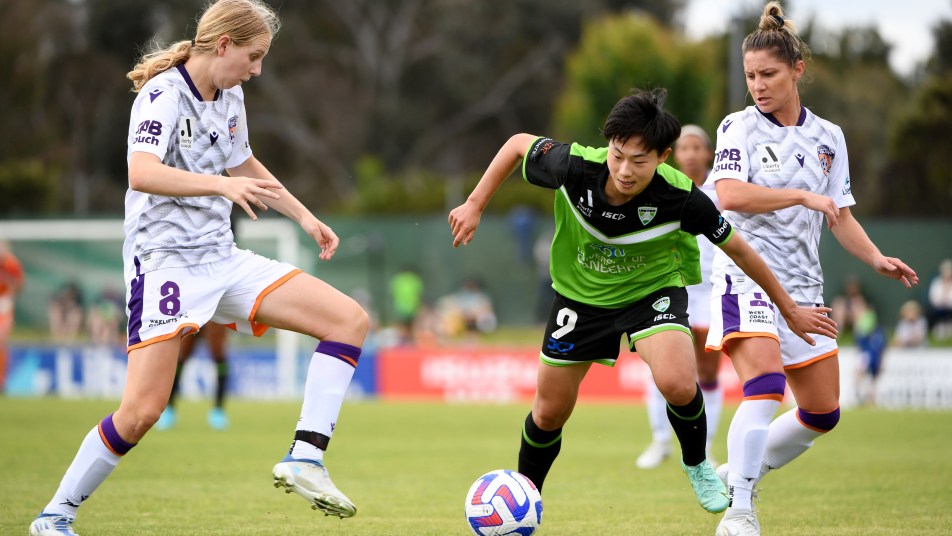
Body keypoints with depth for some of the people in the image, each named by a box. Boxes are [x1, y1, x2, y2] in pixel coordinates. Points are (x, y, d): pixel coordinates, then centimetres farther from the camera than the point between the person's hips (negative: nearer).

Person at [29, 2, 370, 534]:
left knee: (351, 320, -6)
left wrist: (304, 216, 27)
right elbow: (142, 173, -33)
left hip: (222, 259, 8)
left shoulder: (230, 97, 10)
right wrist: (222, 184, -44)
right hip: (164, 263, -8)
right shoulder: (163, 95, -14)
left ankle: (305, 459, -10)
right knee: (142, 411, -16)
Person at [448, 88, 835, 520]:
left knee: (677, 384, -29)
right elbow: (518, 143, -8)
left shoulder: (681, 197, -31)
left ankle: (696, 465, 2)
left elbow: (736, 248, -15)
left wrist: (789, 310, -5)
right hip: (581, 292, 2)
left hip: (654, 290, -2)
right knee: (549, 413, 7)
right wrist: (474, 205, -10)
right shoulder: (575, 167, -30)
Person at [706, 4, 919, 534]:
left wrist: (879, 260, -2)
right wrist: (804, 195, -25)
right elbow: (731, 195, -20)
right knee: (766, 385, -27)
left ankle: (740, 475, 26)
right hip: (747, 277, -6)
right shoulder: (739, 128, -3)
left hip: (803, 286, 6)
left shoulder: (828, 137, 11)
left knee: (823, 412, 8)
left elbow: (839, 215, 14)